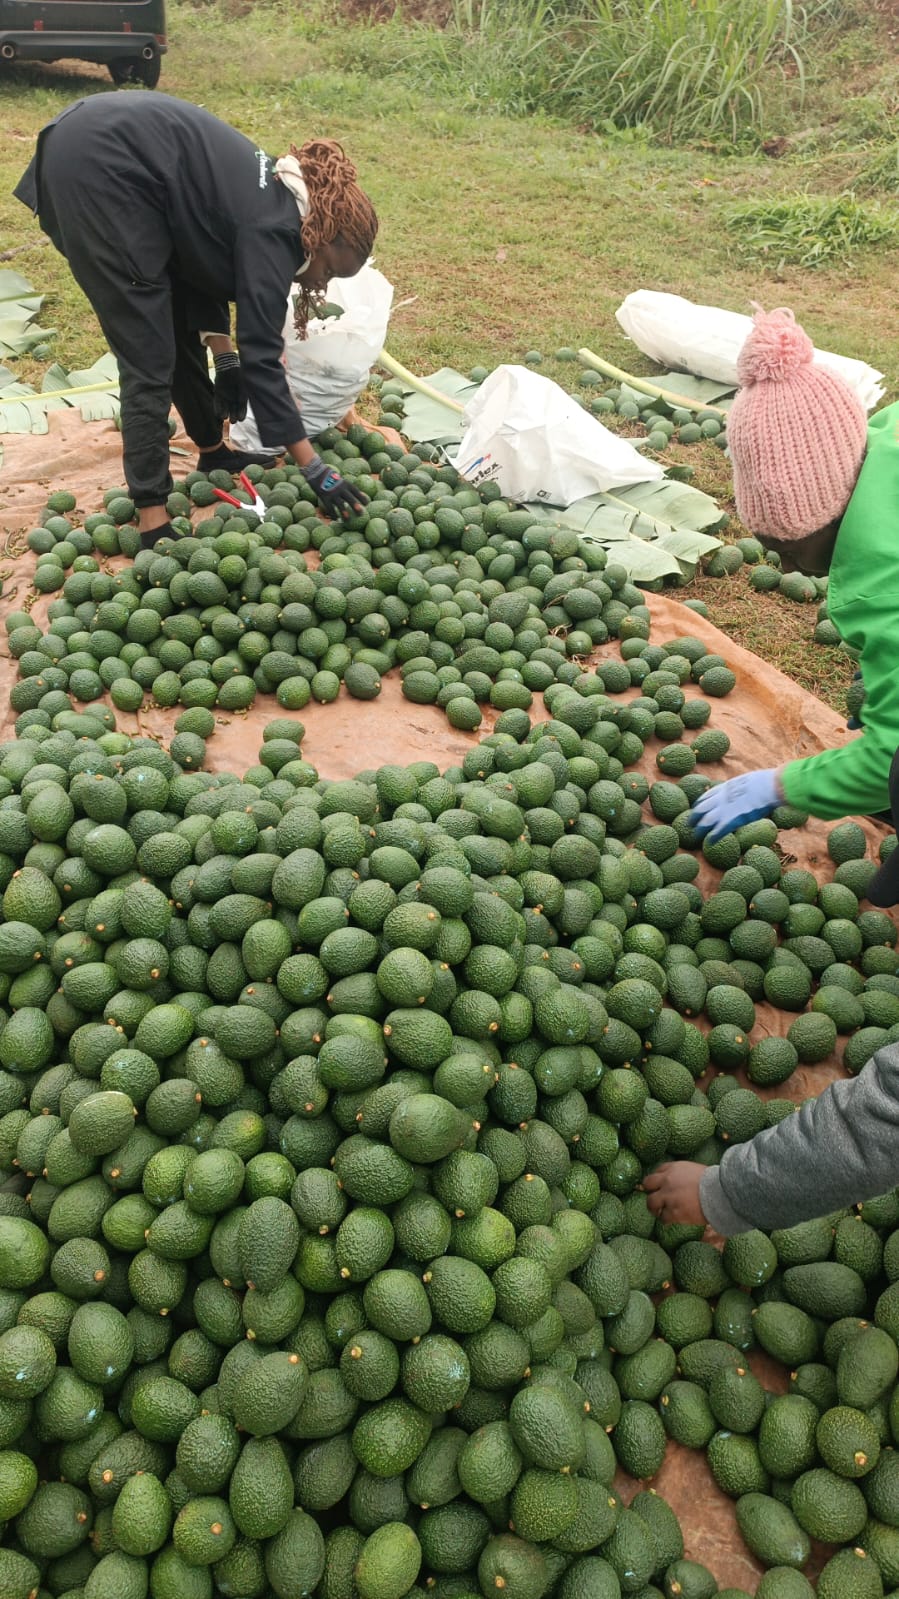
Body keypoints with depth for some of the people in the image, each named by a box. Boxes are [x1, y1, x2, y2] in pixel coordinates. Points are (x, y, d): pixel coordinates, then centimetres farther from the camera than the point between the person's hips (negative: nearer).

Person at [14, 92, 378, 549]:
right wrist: (316, 471, -16)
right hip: (98, 166, -10)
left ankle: (212, 453, 35)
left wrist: (225, 362, 10)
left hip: (99, 154, 10)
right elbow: (261, 357, -17)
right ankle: (153, 526, -6)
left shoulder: (269, 200, 12)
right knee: (148, 357, -9)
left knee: (181, 325, 18)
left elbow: (207, 268, 19)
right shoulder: (274, 228, -14)